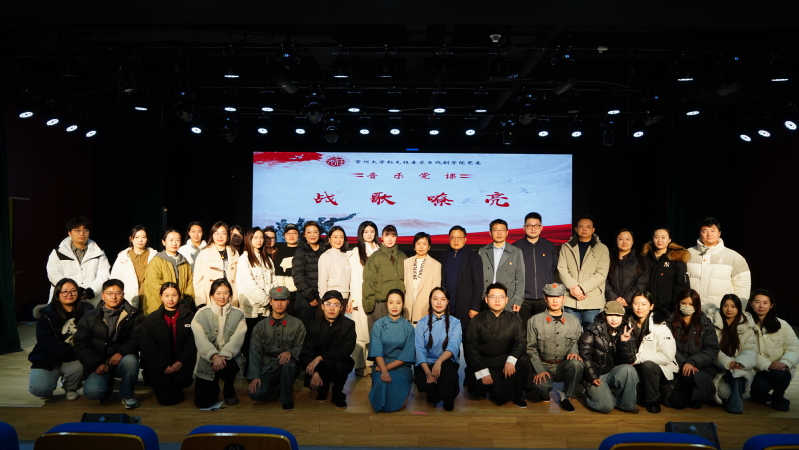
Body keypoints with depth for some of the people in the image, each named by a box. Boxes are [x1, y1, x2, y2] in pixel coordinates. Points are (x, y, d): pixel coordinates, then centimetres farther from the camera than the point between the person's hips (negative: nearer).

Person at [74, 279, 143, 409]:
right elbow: (80, 344, 2)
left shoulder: (133, 315, 1)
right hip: (100, 365, 1)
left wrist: (121, 352, -28)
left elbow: (137, 338, -10)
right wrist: (95, 364, -11)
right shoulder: (90, 318, 6)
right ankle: (108, 385, 15)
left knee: (130, 360, -35)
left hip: (123, 361, -1)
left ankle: (127, 395, -7)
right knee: (92, 391, -26)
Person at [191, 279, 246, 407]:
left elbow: (237, 339, -10)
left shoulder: (238, 314, 2)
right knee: (202, 402, -9)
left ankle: (229, 388, 1)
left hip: (229, 358, 0)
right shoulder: (202, 314, -1)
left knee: (227, 368, -36)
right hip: (207, 360, 0)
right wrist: (214, 356, -29)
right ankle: (214, 387, 29)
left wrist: (223, 356, -27)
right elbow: (200, 339, -13)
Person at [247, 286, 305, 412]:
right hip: (268, 368, 1)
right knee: (255, 393, -25)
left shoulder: (297, 324, 3)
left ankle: (286, 398, -12)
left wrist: (290, 352, -26)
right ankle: (281, 389, 7)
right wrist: (255, 376, -11)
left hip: (289, 367, -1)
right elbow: (255, 352, 0)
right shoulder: (260, 326, 6)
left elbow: (301, 347, -3)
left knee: (287, 363, -37)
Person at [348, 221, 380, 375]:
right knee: (361, 331, -4)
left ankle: (371, 363, 12)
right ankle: (359, 365, 3)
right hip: (361, 296, -3)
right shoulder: (355, 253, 2)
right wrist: (354, 299, -8)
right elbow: (354, 277, -3)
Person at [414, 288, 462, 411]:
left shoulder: (454, 322, 2)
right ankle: (433, 393, 8)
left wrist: (439, 362, -35)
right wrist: (427, 371, -25)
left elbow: (453, 346, -15)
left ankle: (448, 398, -10)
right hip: (425, 363, 1)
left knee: (446, 367, -36)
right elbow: (419, 349, -8)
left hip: (447, 363, -1)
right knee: (426, 384, -30)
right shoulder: (422, 323, 3)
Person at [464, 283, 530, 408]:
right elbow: (471, 347, -6)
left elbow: (521, 340, -8)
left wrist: (511, 360, -26)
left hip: (506, 360, 2)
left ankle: (516, 395, -6)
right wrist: (483, 372, -14)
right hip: (483, 363, -2)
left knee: (524, 359, -28)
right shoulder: (477, 320, -3)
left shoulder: (514, 319, 3)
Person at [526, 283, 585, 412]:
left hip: (564, 366, 2)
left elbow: (576, 342, 16)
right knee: (543, 387, -33)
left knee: (576, 364, -33)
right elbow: (531, 348, -1)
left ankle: (567, 397, -8)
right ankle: (545, 392, 8)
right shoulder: (534, 321, -2)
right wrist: (540, 370, -12)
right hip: (543, 365, -2)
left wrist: (573, 352, -8)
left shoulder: (574, 321, 6)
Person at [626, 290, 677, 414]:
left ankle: (653, 400, -8)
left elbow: (667, 356, -20)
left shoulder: (660, 326, -14)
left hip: (660, 370, -4)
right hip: (637, 369, 4)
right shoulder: (629, 323, 1)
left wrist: (638, 357, -21)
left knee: (647, 364, -34)